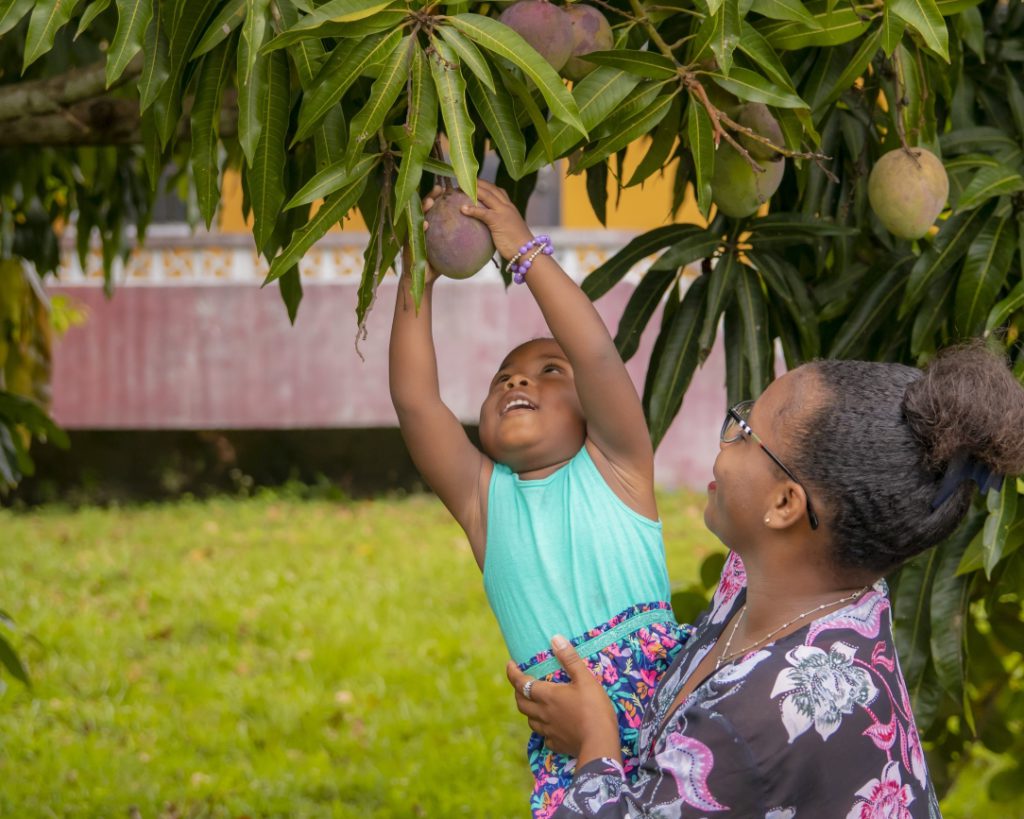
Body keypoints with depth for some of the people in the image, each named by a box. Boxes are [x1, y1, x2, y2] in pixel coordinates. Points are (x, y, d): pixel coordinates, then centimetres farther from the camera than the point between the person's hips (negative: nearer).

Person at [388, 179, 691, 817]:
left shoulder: (614, 468, 12)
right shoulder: (483, 496, 19)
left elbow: (598, 355, -4)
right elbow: (414, 400, 6)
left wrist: (526, 251, -3)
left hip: (663, 681, -2)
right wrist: (418, 277, 2)